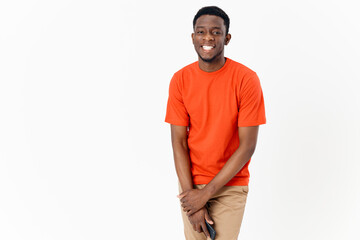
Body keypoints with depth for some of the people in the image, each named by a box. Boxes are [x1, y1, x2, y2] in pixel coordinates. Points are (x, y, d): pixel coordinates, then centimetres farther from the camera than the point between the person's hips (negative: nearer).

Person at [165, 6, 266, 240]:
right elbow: (178, 141, -4)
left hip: (231, 186, -2)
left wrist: (206, 193, -15)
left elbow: (247, 146, -14)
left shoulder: (246, 79, -14)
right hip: (191, 181, 2)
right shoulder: (180, 80, -5)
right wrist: (190, 193, -13)